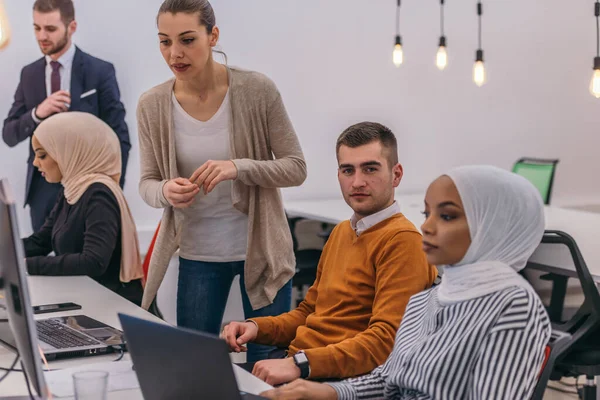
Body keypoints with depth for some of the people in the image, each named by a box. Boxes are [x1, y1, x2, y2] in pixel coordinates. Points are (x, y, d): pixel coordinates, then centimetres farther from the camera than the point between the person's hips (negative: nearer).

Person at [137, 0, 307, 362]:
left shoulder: (258, 91, -13)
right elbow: (147, 183, 2)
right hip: (197, 253, 2)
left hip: (260, 250, -2)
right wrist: (165, 192, -22)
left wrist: (238, 167, -25)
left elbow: (297, 168, -9)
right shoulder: (152, 105, -6)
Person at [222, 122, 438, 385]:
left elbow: (386, 339, -19)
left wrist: (299, 363, -27)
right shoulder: (341, 232, 17)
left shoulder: (401, 241, -11)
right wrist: (257, 327, 5)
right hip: (294, 368, 8)